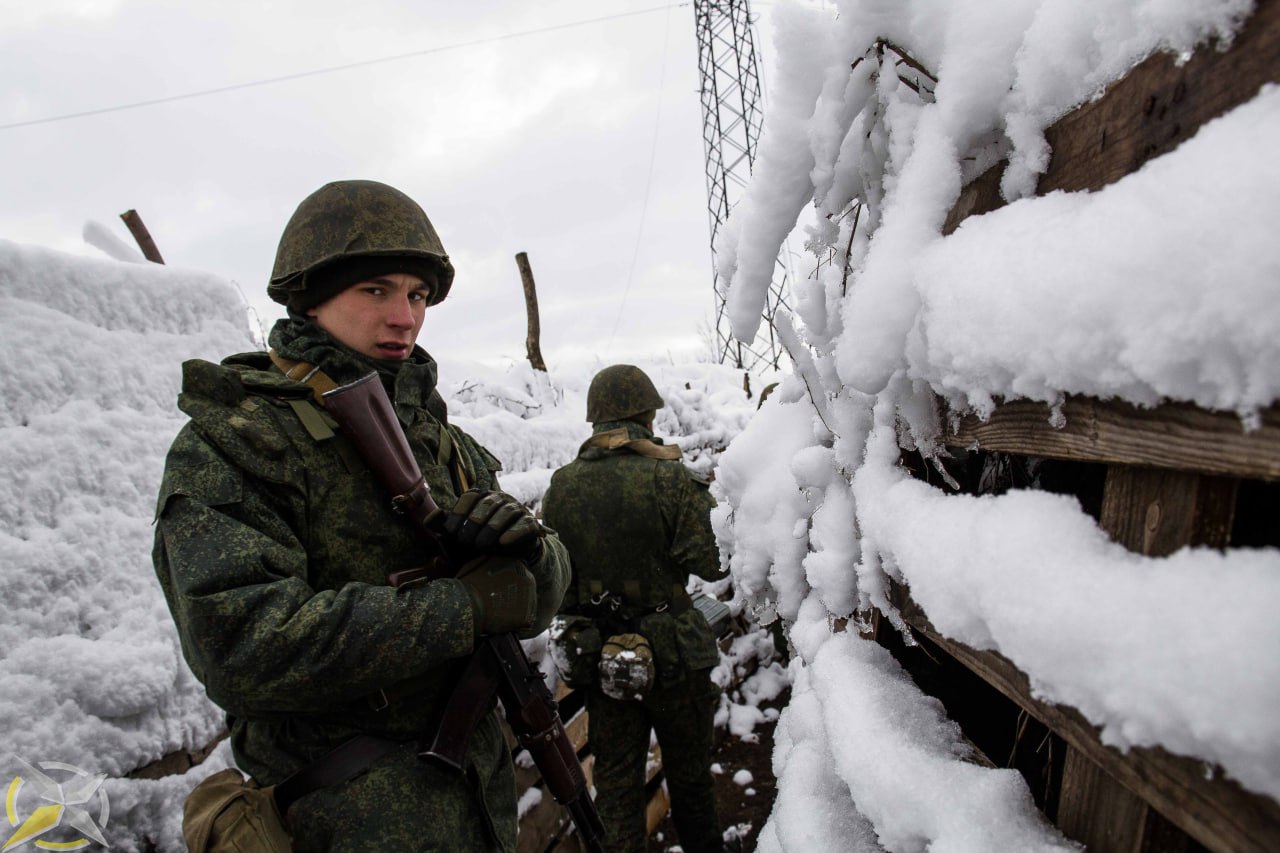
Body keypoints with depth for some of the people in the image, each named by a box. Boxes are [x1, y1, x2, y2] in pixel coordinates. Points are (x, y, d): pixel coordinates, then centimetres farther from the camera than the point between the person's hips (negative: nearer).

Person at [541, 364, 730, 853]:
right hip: (671, 654, -2)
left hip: (595, 656, 3)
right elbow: (712, 563, -17)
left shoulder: (560, 487, -6)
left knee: (616, 778, 20)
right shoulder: (671, 479, -19)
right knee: (688, 770, 21)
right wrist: (701, 498, -2)